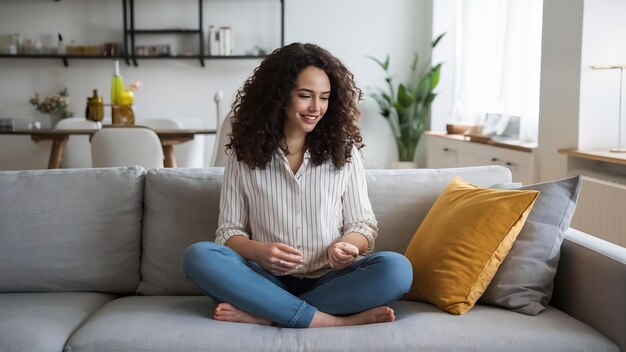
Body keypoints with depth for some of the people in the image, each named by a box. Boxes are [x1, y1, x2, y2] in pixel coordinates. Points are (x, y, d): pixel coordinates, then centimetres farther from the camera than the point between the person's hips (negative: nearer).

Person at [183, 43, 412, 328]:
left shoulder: (344, 151, 7)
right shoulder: (244, 154, 6)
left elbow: (362, 225, 8)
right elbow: (229, 232, 5)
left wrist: (347, 246, -16)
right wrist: (259, 251, -18)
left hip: (329, 280, 1)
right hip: (267, 280, 0)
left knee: (397, 268, -28)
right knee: (198, 256, -27)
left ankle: (263, 314, -26)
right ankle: (331, 321, -29)